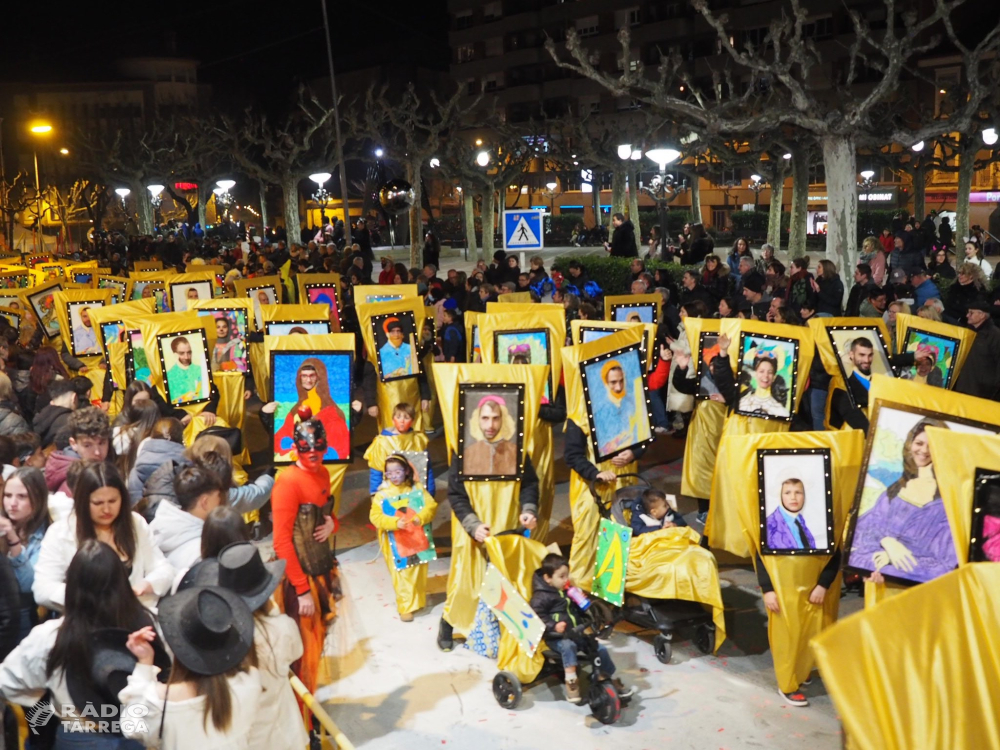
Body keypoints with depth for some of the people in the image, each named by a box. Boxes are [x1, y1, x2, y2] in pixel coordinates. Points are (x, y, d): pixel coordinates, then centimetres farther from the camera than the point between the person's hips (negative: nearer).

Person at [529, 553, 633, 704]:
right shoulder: (542, 597, -11)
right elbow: (536, 616, -22)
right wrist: (553, 626, -34)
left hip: (576, 633, 7)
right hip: (556, 638, -7)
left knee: (600, 648, -2)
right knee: (568, 646, -39)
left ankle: (613, 680, 15)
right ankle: (571, 682, -34)